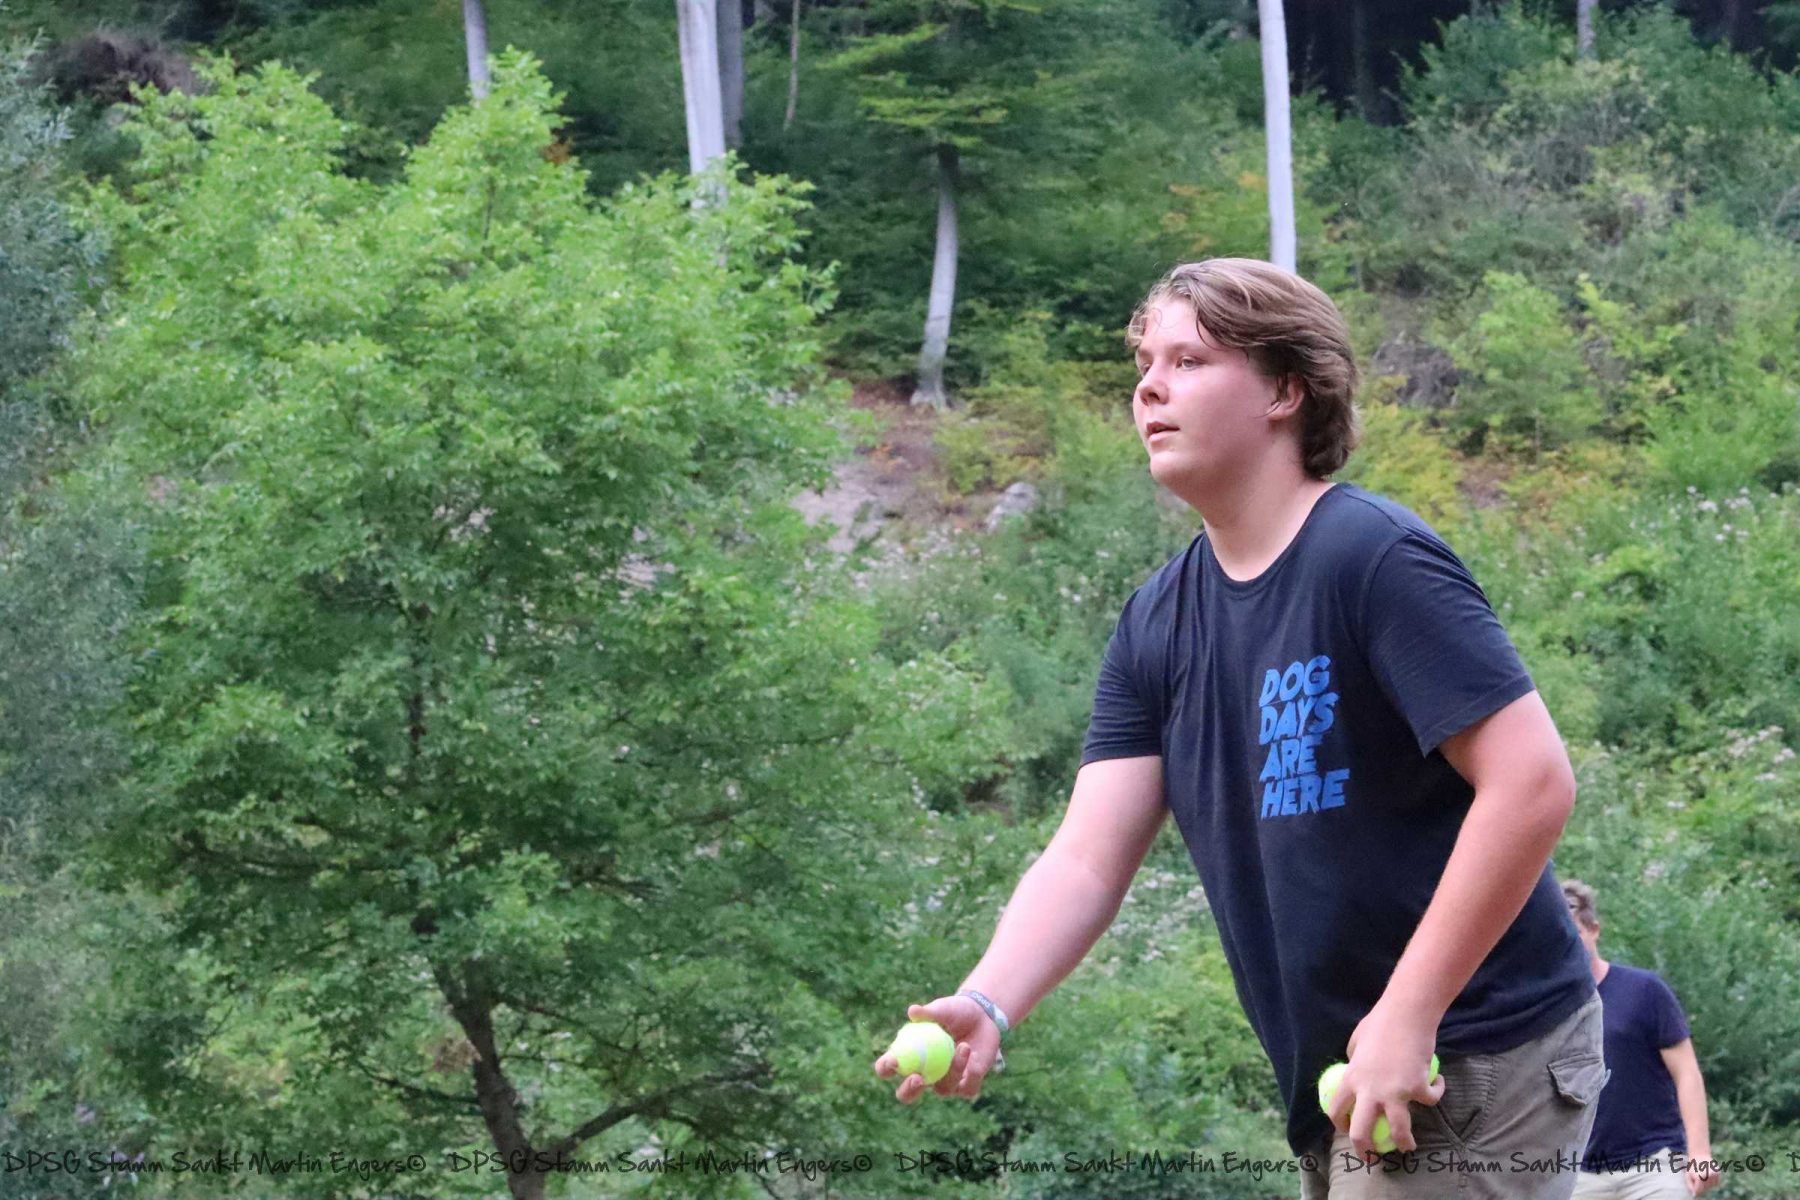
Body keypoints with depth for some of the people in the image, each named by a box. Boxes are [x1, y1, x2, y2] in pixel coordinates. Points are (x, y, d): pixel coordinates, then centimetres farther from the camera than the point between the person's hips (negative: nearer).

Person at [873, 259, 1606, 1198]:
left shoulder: (1374, 559, -16)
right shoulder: (1154, 627, 5)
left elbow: (1532, 782, -22)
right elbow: (1087, 858, -1)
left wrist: (1407, 1016, -22)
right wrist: (986, 1007, -19)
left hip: (1472, 1066, -7)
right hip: (1339, 1085, 7)